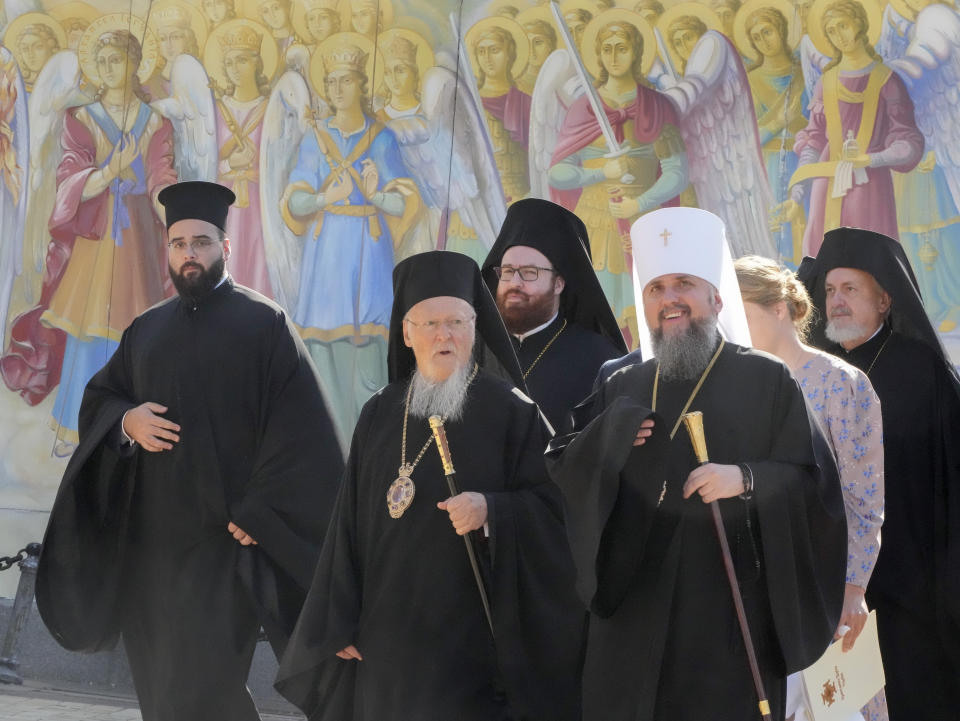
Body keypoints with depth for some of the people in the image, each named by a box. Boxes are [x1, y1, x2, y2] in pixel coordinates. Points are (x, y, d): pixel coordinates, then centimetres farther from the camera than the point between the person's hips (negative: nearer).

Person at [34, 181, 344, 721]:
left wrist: (258, 514, -17)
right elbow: (97, 397, 20)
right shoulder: (146, 329, 14)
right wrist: (126, 419, -4)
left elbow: (298, 426, -9)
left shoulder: (264, 323, -3)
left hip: (225, 533, -6)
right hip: (150, 533, 6)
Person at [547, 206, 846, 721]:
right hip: (634, 598, 4)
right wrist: (607, 439, -7)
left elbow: (814, 482, -3)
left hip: (730, 599, -4)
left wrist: (747, 480, -20)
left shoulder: (767, 382, 2)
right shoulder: (622, 390, 14)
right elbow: (562, 471, 11)